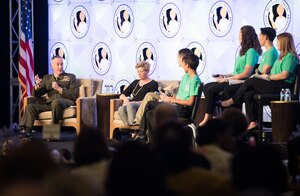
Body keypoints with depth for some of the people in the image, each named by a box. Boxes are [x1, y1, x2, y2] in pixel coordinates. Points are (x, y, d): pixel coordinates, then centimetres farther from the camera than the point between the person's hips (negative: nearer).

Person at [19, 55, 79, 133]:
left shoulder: (71, 77, 15)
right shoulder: (47, 78, 25)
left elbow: (74, 95, 1)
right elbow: (37, 95, 21)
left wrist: (59, 89, -9)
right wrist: (37, 85, -1)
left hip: (66, 101, -4)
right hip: (50, 103, 4)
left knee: (56, 101, -39)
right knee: (30, 106, -19)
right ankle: (25, 131, -27)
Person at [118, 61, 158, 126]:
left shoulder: (153, 84, 8)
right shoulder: (135, 82, 26)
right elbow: (122, 95, 24)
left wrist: (136, 102, -16)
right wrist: (125, 98, -1)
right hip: (132, 105, 5)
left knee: (130, 105, -38)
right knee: (121, 109, -31)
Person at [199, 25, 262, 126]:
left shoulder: (251, 52, -12)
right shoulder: (244, 51, 19)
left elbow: (246, 74, -18)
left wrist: (227, 79, -12)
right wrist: (225, 76, 7)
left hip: (241, 83, -10)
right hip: (235, 80, 10)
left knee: (211, 90, -21)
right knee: (206, 87, 2)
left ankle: (207, 118, -13)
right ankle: (212, 114, -6)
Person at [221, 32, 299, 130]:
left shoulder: (290, 56, -5)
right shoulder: (282, 56, 27)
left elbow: (284, 75, -16)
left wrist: (268, 77, -9)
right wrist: (266, 75, 6)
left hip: (282, 86, -9)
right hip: (276, 85, 9)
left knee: (250, 81, -17)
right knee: (248, 94, -13)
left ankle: (232, 101, 1)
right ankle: (253, 122, -16)